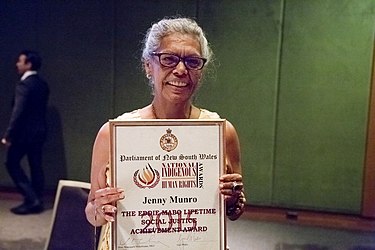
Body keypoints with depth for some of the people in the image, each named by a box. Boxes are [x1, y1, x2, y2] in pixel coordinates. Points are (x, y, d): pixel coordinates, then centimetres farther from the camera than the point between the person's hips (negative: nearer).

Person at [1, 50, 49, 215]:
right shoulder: (43, 84, 9)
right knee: (36, 166, 11)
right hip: (39, 130, 8)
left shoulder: (23, 85, -17)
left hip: (25, 131, -8)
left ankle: (31, 199, 1)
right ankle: (36, 201, 17)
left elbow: (18, 112, -21)